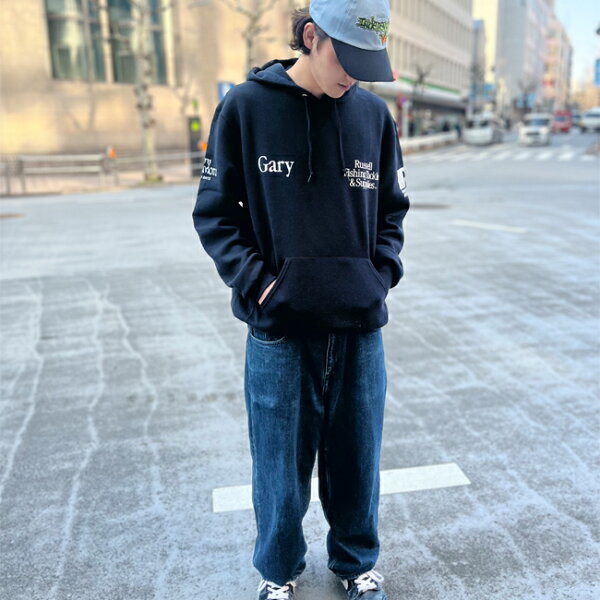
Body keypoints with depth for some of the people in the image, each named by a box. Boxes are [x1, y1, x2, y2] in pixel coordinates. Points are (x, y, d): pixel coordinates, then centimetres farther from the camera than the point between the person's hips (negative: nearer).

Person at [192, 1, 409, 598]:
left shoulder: (373, 112, 3)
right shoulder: (246, 106, -5)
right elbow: (214, 212, 0)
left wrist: (383, 271, -1)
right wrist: (254, 281, -11)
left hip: (361, 327, 3)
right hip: (280, 330, -2)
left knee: (357, 459, 15)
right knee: (281, 465, 10)